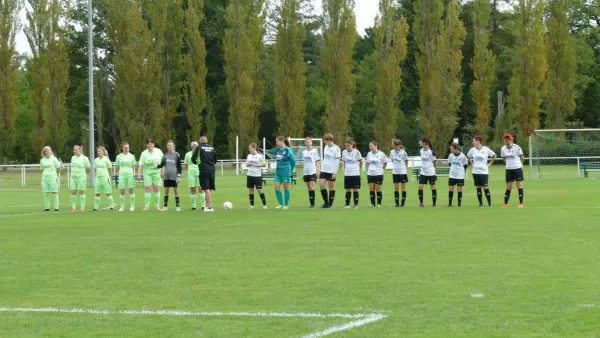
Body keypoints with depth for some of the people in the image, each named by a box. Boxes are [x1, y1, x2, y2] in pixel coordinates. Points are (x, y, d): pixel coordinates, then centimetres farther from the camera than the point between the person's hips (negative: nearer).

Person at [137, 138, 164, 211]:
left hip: (156, 172, 1)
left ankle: (157, 206, 9)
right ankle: (146, 206, -1)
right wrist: (139, 174, -13)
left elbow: (163, 162, 6)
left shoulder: (158, 151, 1)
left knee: (156, 188, 1)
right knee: (147, 189, -5)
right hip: (147, 172, -1)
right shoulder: (144, 153, -4)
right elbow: (140, 165, -6)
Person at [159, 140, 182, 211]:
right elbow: (162, 164, 13)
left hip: (174, 176, -3)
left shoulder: (176, 155, -1)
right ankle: (165, 206, 10)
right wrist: (157, 165, -7)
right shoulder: (165, 155, 9)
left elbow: (179, 166, 0)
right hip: (166, 176, 3)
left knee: (175, 190, 0)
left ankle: (177, 206, 5)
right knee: (166, 190, 5)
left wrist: (179, 175, -8)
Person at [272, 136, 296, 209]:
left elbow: (293, 161, -5)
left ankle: (286, 205, 11)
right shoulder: (278, 150, 8)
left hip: (285, 173, -7)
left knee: (286, 188, 2)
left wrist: (290, 169, 5)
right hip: (278, 172, 7)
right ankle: (281, 204, 12)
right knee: (276, 188, 2)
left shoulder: (288, 150, -12)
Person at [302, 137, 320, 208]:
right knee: (309, 188, 7)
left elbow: (317, 162, -2)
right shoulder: (304, 152, 12)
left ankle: (313, 203, -11)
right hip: (306, 172, 5)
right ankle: (311, 203, 12)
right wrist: (303, 173, 14)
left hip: (313, 171, -5)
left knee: (311, 187, -13)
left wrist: (317, 171, -8)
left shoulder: (314, 151, -2)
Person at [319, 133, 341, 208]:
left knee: (331, 187, 1)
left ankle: (330, 204, 8)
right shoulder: (326, 147, 12)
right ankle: (326, 202, 11)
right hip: (324, 170, 7)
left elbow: (337, 161, -12)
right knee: (321, 185, -2)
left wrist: (335, 172, -15)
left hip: (331, 171, -7)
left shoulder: (336, 148, -10)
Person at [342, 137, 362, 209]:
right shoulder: (344, 152, 2)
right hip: (347, 174, 3)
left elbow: (361, 162, 1)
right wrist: (345, 170, 9)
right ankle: (347, 204, 12)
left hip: (355, 174, -3)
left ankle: (356, 204, 5)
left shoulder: (356, 152, -10)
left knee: (355, 189, 0)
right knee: (348, 189, 7)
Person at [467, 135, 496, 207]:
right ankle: (481, 203, 11)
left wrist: (489, 164, 1)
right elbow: (468, 156, 21)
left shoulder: (486, 149, -6)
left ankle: (489, 203, 3)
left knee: (485, 187, -6)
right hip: (476, 171, 3)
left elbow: (494, 156, 6)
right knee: (478, 188, 4)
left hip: (484, 172, -3)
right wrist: (472, 163, 9)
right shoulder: (472, 150, 2)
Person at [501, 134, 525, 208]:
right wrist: (509, 164, 7)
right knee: (508, 187, 3)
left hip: (517, 168, -3)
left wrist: (519, 165, 8)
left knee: (519, 185, 0)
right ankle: (505, 203, 10)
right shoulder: (503, 149, 1)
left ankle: (521, 203, 4)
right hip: (508, 169, 3)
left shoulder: (516, 147, -10)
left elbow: (522, 158, 2)